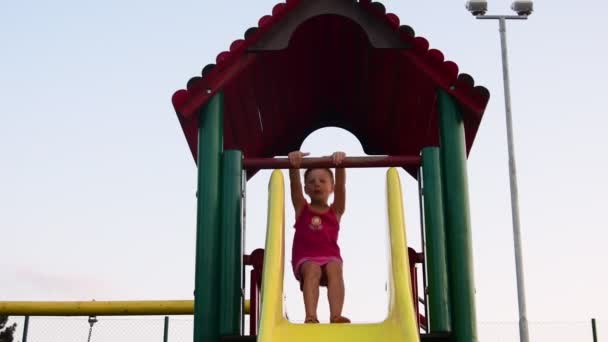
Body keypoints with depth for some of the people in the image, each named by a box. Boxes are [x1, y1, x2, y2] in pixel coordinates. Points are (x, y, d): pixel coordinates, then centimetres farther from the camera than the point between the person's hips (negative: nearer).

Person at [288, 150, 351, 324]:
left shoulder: (336, 210, 12)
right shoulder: (301, 208, 12)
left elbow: (341, 185, -3)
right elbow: (294, 184, -3)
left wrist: (340, 165, -19)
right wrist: (294, 166, -21)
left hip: (330, 256, 1)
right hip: (305, 258, -1)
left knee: (335, 269, -31)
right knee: (313, 270, -33)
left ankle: (336, 316, -46)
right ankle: (310, 316, -49)